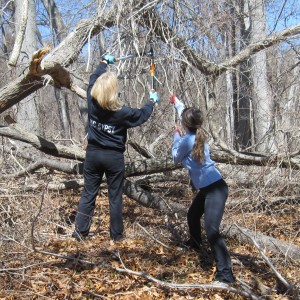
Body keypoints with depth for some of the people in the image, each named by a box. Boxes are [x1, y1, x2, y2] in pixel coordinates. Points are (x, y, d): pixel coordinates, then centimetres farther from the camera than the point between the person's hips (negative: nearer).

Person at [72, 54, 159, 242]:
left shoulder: (92, 102, -7)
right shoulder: (121, 112, -17)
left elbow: (93, 79, 12)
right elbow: (142, 115, 2)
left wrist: (105, 62, 26)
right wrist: (152, 101, 21)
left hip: (93, 153, 4)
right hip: (114, 157, -3)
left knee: (88, 194, 11)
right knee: (115, 197, 7)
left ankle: (80, 232, 13)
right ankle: (116, 234, 16)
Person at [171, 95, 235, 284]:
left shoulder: (187, 140, -18)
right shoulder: (198, 135, 7)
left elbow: (176, 158, 3)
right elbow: (186, 115, 30)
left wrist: (176, 136, 15)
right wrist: (177, 103, 45)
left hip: (215, 188, -10)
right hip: (209, 187, 10)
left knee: (212, 229, -17)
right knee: (193, 214, 30)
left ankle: (225, 273, -19)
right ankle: (195, 243, 56)